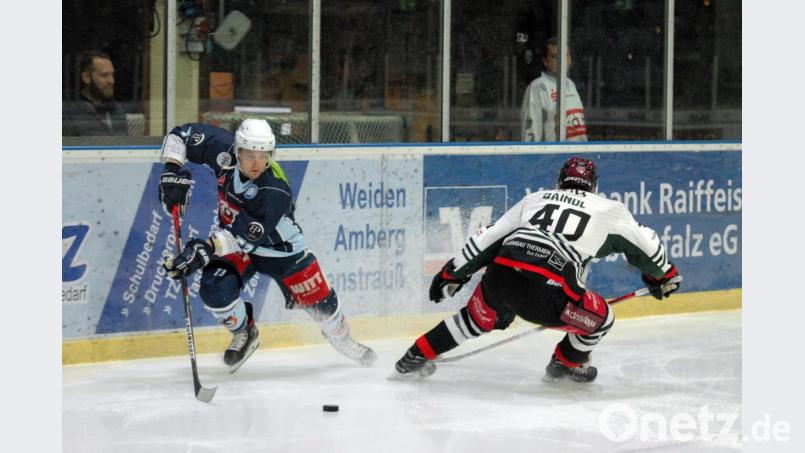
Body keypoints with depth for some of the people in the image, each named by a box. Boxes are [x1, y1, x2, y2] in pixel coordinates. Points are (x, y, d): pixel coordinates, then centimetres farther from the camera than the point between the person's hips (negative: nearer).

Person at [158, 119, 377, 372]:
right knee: (214, 289, -23)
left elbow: (246, 237, -41)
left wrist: (208, 247, -52)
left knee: (318, 301, 3)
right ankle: (244, 334, 10)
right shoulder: (223, 150, -24)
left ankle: (341, 338, 39)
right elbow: (181, 135, -11)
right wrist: (172, 171, -25)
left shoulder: (275, 191, -36)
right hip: (230, 239, 3)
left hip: (279, 246, -3)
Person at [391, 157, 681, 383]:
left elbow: (488, 238, 24)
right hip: (547, 293, -4)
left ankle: (416, 357, 34)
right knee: (600, 318, 21)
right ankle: (566, 363, 37)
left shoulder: (535, 199, 27)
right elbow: (645, 244, 29)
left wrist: (453, 273, 30)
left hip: (499, 278, 4)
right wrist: (663, 275, 48)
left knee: (477, 318, 32)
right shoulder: (608, 209, 21)